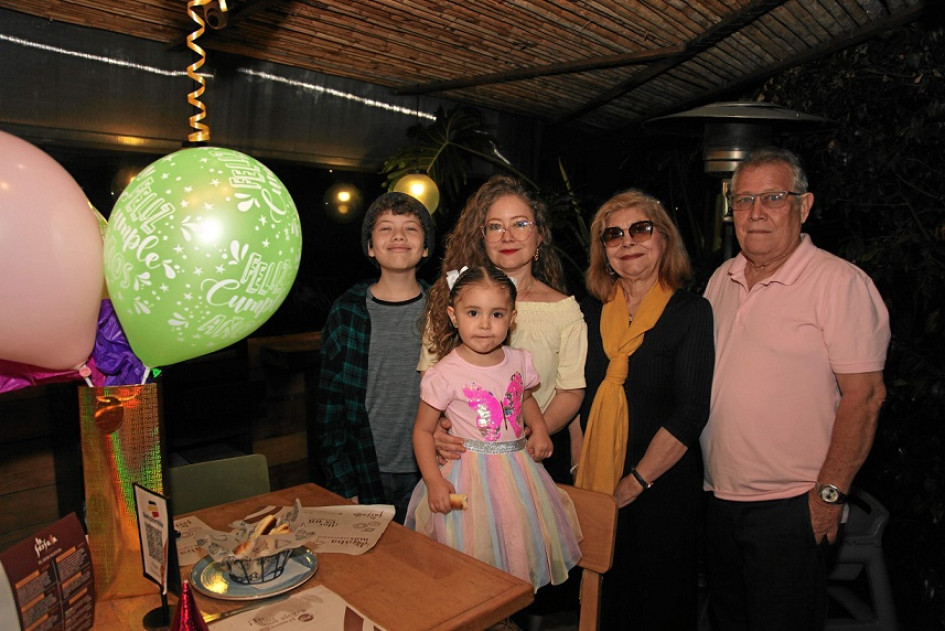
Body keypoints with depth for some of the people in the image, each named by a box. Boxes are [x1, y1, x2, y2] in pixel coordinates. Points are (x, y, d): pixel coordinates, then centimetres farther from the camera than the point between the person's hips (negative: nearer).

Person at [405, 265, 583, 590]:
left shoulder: (519, 361, -1)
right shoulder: (445, 374, -15)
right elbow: (423, 430, -8)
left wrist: (539, 429, 1)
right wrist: (434, 482, -17)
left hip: (518, 468, 5)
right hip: (469, 475, -5)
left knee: (522, 544, 15)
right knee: (475, 551, 2)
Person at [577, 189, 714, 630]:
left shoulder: (692, 312, -8)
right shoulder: (590, 310, 4)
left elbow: (690, 413, -14)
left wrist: (635, 483, -17)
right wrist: (580, 464, -2)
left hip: (661, 490, -3)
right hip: (590, 486, 4)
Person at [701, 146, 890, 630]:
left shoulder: (840, 283, -13)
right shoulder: (720, 280, 7)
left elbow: (864, 395, -15)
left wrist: (829, 493, -16)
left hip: (790, 505, -6)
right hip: (718, 496, 6)